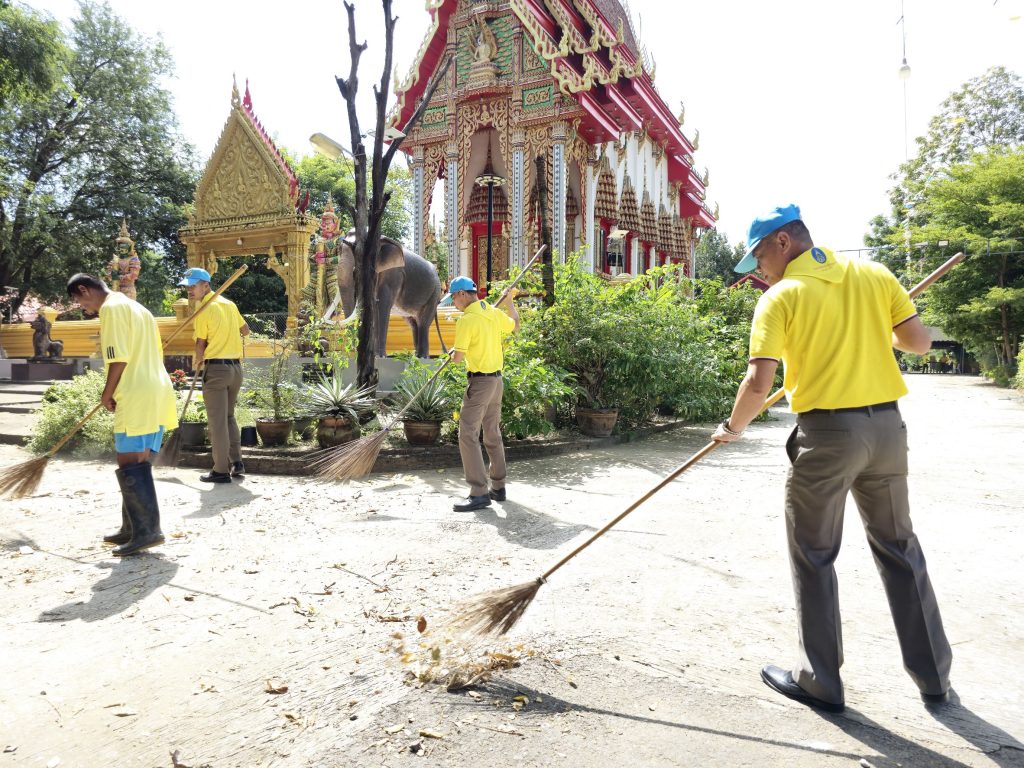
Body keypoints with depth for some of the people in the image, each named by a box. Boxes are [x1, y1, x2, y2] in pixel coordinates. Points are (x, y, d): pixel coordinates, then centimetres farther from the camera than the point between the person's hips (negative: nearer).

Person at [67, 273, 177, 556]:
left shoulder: (111, 307, -6)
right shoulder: (136, 307, 24)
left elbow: (119, 358, -14)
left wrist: (107, 394, -1)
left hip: (137, 399, -10)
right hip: (157, 395, 10)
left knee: (130, 465, -6)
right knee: (137, 463, 14)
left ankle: (148, 530, -5)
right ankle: (133, 528, 20)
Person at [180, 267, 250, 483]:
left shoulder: (204, 310, -10)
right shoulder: (229, 304, 9)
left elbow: (201, 344, -5)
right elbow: (245, 330, 18)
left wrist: (197, 362, 13)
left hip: (216, 368, -7)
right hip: (236, 367, 7)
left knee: (217, 421, 0)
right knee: (229, 416, 18)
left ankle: (221, 471, 5)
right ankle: (237, 463, 14)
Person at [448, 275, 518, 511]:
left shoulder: (467, 319, -16)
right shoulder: (495, 313, 7)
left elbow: (457, 357, -17)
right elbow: (515, 325, 28)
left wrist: (454, 352, 7)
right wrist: (510, 300, 43)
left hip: (479, 381, -9)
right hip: (497, 379, 9)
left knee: (468, 435, -7)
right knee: (493, 435, 16)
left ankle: (479, 493, -9)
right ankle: (498, 487, 24)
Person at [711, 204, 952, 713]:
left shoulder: (781, 297, -8)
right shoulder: (873, 274, 6)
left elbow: (759, 384, -16)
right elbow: (919, 342, 7)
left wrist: (734, 427, 0)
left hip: (826, 433, -5)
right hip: (887, 426, 6)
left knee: (814, 558, 9)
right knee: (899, 547, 20)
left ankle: (819, 682, 20)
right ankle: (934, 675, 32)